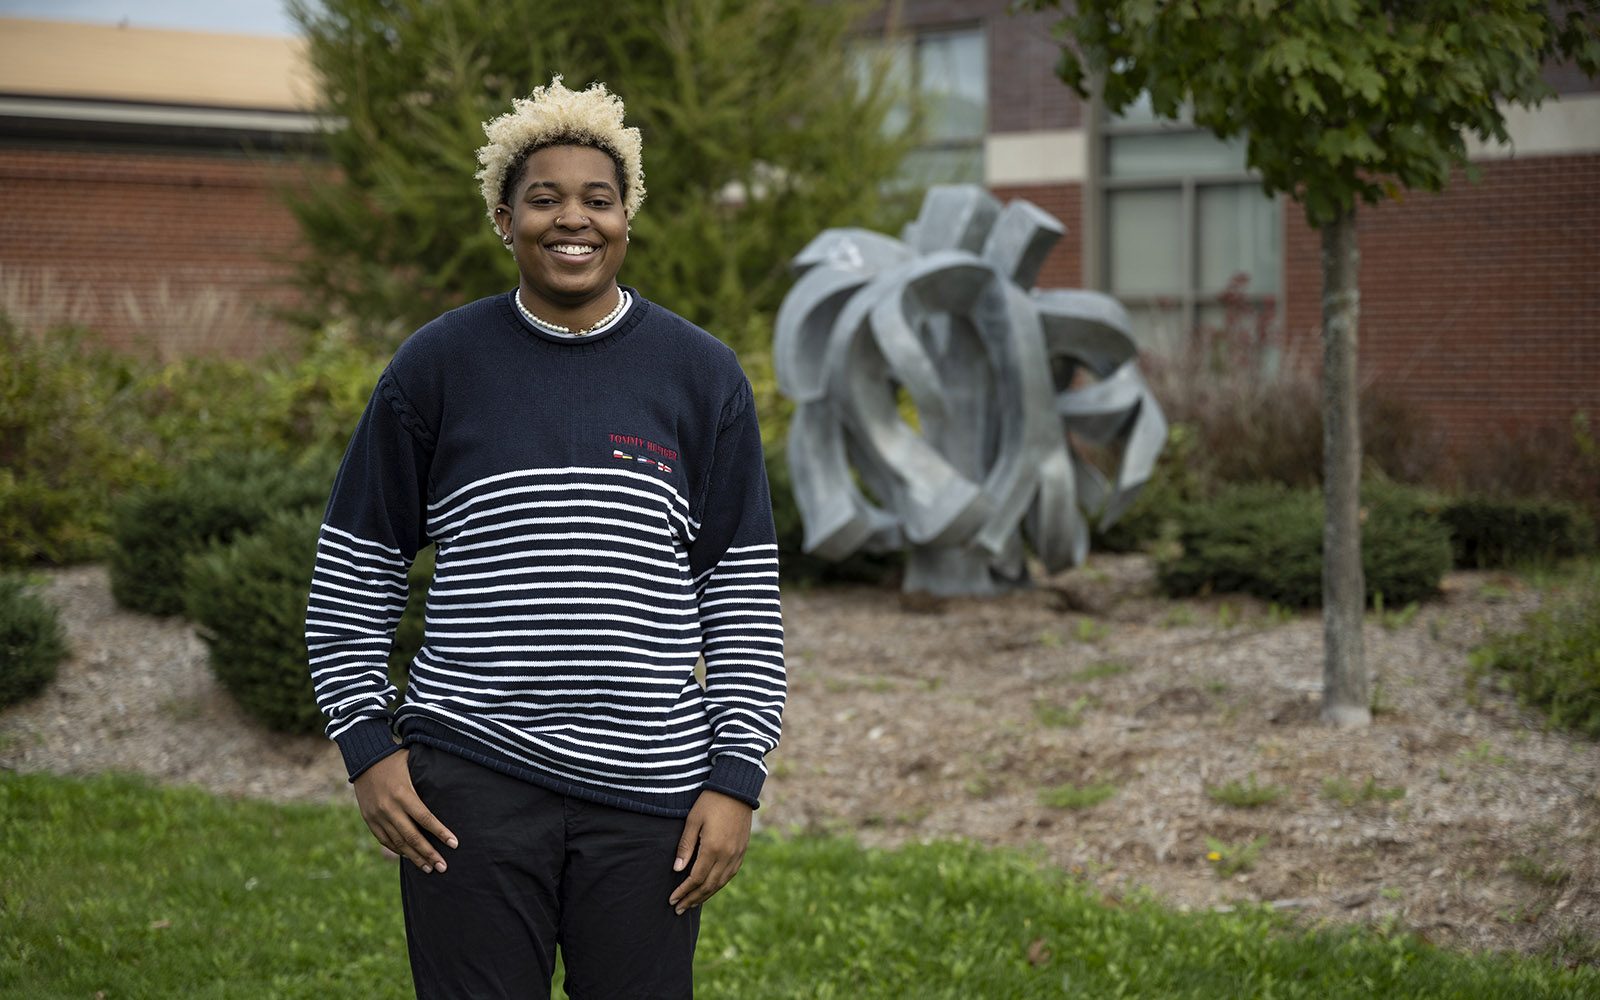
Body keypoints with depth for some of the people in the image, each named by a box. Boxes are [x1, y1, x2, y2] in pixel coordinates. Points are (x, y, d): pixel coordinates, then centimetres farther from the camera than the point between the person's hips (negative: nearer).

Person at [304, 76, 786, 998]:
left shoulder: (702, 377, 5)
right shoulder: (438, 366, 4)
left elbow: (746, 597, 6)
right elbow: (354, 572, 9)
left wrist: (737, 778, 0)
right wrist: (367, 747, 2)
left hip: (649, 789, 1)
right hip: (471, 782, -1)